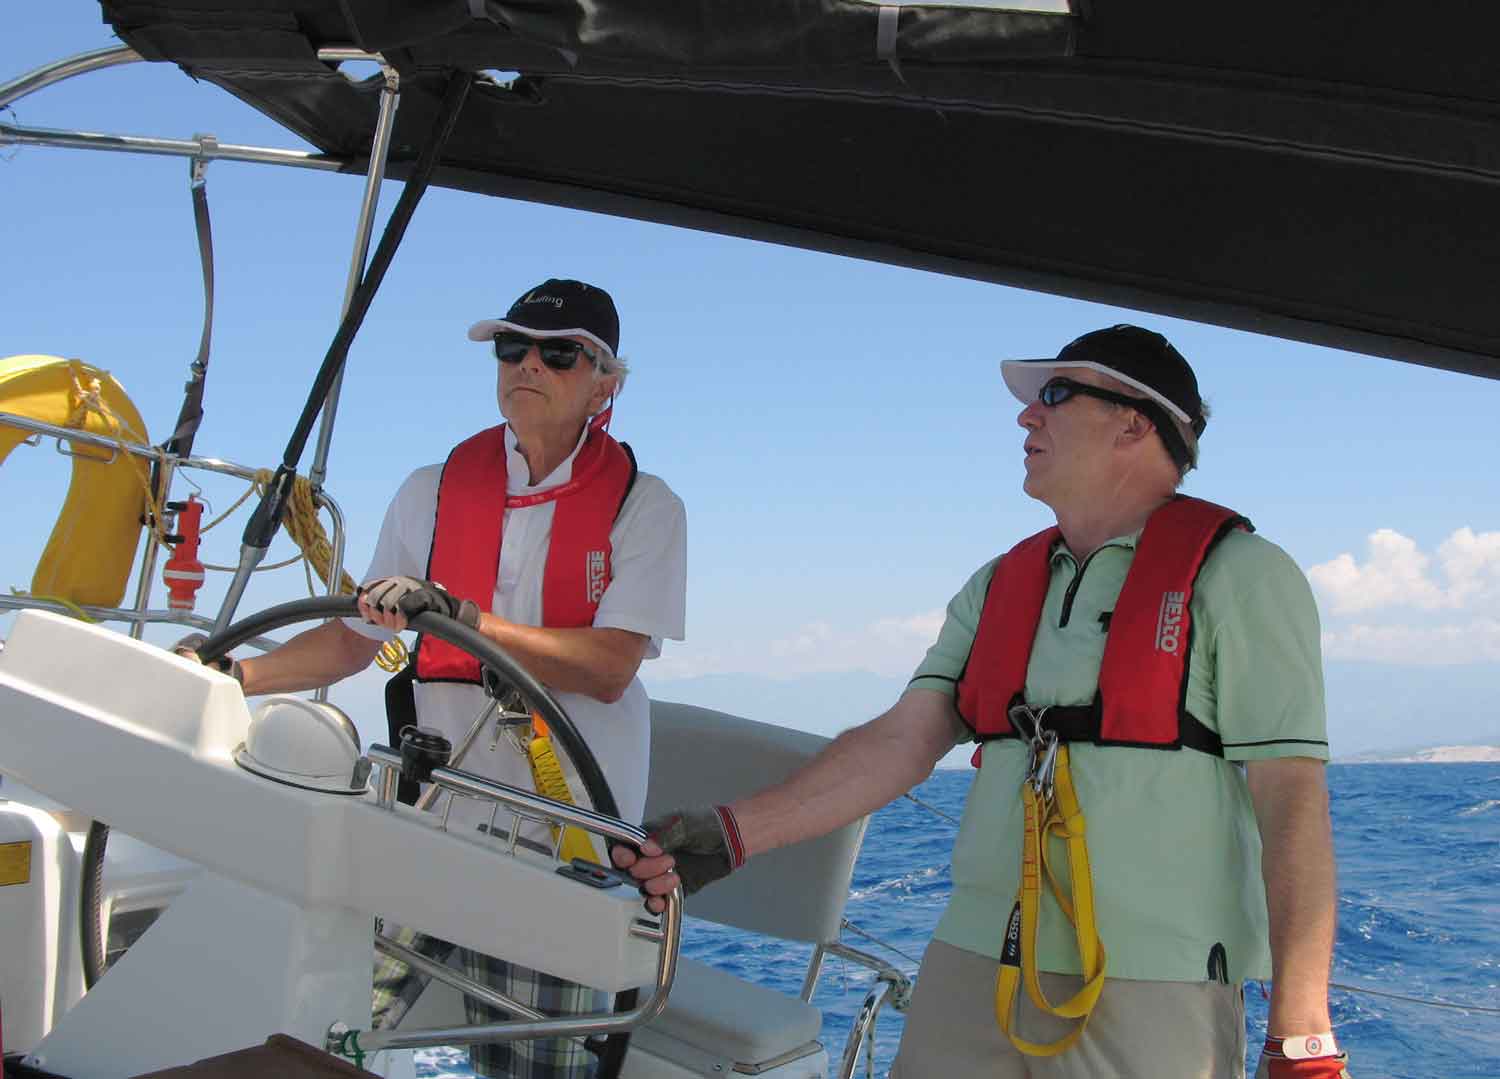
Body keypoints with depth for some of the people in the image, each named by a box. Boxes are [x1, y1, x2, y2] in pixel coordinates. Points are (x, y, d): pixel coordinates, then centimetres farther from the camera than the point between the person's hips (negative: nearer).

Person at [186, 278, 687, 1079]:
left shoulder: (644, 506, -1)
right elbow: (356, 638, 16)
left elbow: (608, 669, -14)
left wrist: (457, 615, -23)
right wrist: (236, 677, 3)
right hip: (434, 808, 3)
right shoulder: (433, 492, 11)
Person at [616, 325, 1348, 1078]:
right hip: (973, 968, 5)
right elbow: (903, 740, 6)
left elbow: (1292, 798, -9)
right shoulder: (998, 588, 14)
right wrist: (731, 834, -6)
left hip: (1152, 992, -4)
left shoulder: (1239, 575, -3)